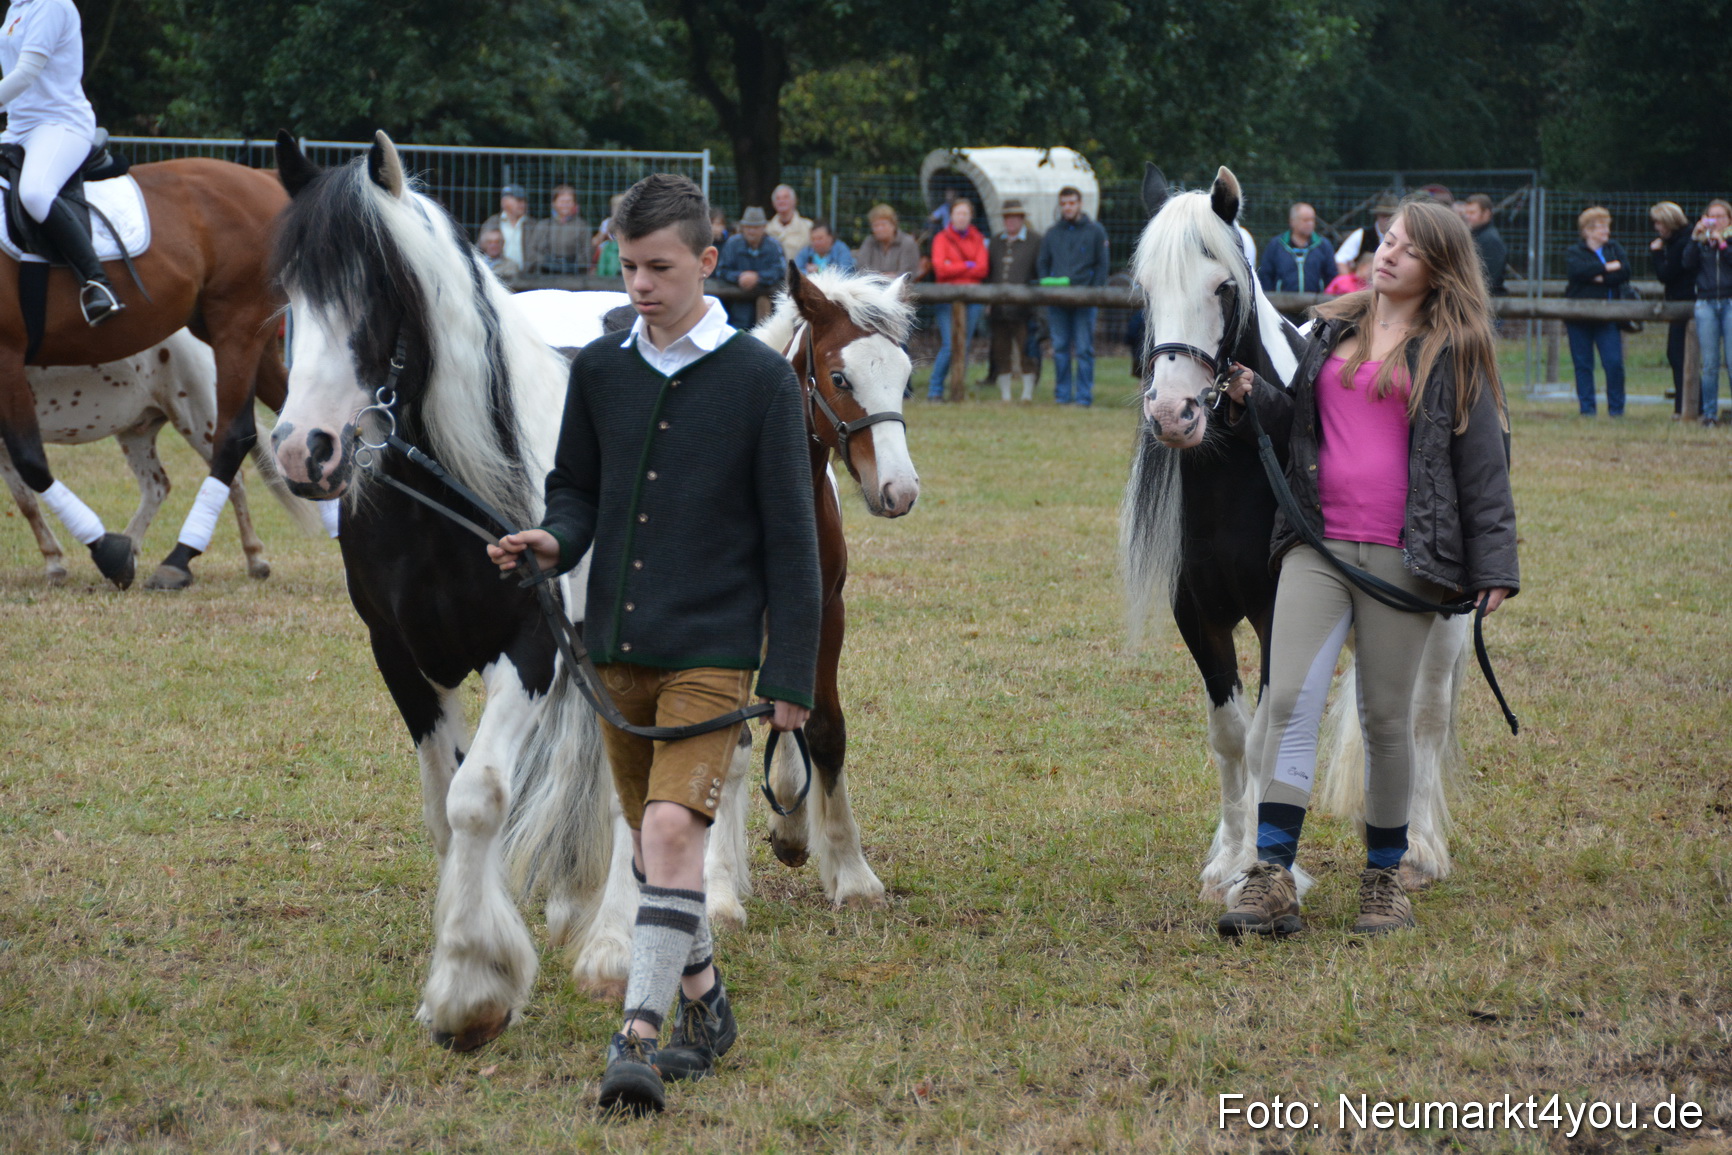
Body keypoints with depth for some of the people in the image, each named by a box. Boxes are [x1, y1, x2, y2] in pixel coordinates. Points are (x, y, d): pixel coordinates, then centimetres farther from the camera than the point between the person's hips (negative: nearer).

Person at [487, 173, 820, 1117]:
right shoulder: (599, 369, 6)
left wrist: (790, 675, -5)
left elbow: (789, 535, -3)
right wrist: (554, 540, -8)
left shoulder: (758, 380, -5)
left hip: (712, 650, -5)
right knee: (653, 845, 13)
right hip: (618, 648, 5)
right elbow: (576, 487, 16)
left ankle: (638, 1039, -21)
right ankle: (706, 1007, 31)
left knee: (673, 829, -18)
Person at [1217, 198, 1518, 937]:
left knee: (1386, 718, 4)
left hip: (1401, 558, -3)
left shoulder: (1454, 351, 2)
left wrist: (1494, 566, -3)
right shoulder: (1334, 329, 14)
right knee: (1289, 701, -8)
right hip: (1317, 546, 3)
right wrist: (1253, 399, -1)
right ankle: (1270, 882, -11)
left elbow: (1483, 463, 1)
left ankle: (1384, 878, 19)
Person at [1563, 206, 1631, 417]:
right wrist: (1607, 268, -12)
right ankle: (1587, 406, 9)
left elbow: (1625, 273, -4)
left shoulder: (1615, 249, 13)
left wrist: (1599, 278, -12)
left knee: (1614, 363, -8)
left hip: (1607, 317, 1)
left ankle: (1616, 407, 3)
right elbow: (1576, 271, -17)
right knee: (1583, 364, 1)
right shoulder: (1573, 252, 5)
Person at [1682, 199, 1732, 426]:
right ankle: (1709, 412, 6)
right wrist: (1695, 238, -10)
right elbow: (1688, 263, -2)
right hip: (1706, 304, 2)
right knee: (1709, 364, 1)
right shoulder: (1701, 242, 13)